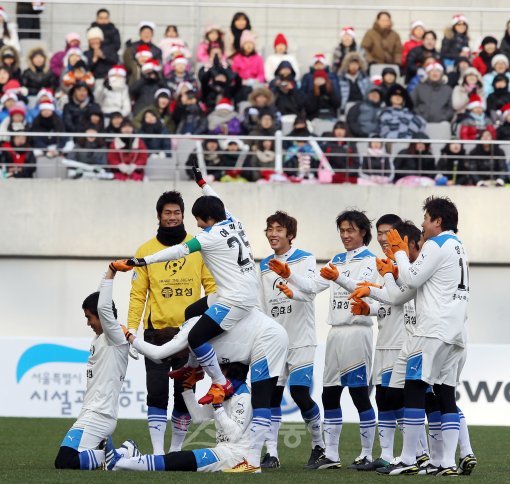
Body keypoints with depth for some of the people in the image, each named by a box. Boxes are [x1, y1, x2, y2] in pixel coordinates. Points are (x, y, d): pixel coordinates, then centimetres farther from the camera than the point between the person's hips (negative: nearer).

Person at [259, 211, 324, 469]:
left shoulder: (305, 259, 0)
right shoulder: (264, 267, 14)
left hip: (301, 340, -5)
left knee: (300, 393, -11)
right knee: (271, 394, -2)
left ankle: (320, 445, 9)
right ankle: (271, 454, 0)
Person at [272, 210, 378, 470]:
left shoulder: (370, 261, -4)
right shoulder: (337, 260, 18)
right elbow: (314, 286, 14)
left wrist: (338, 278, -38)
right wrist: (289, 276, 0)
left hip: (356, 332, -8)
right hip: (336, 332, 8)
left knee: (359, 392, -6)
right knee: (329, 394, 7)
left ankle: (367, 455, -1)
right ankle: (331, 455, 12)